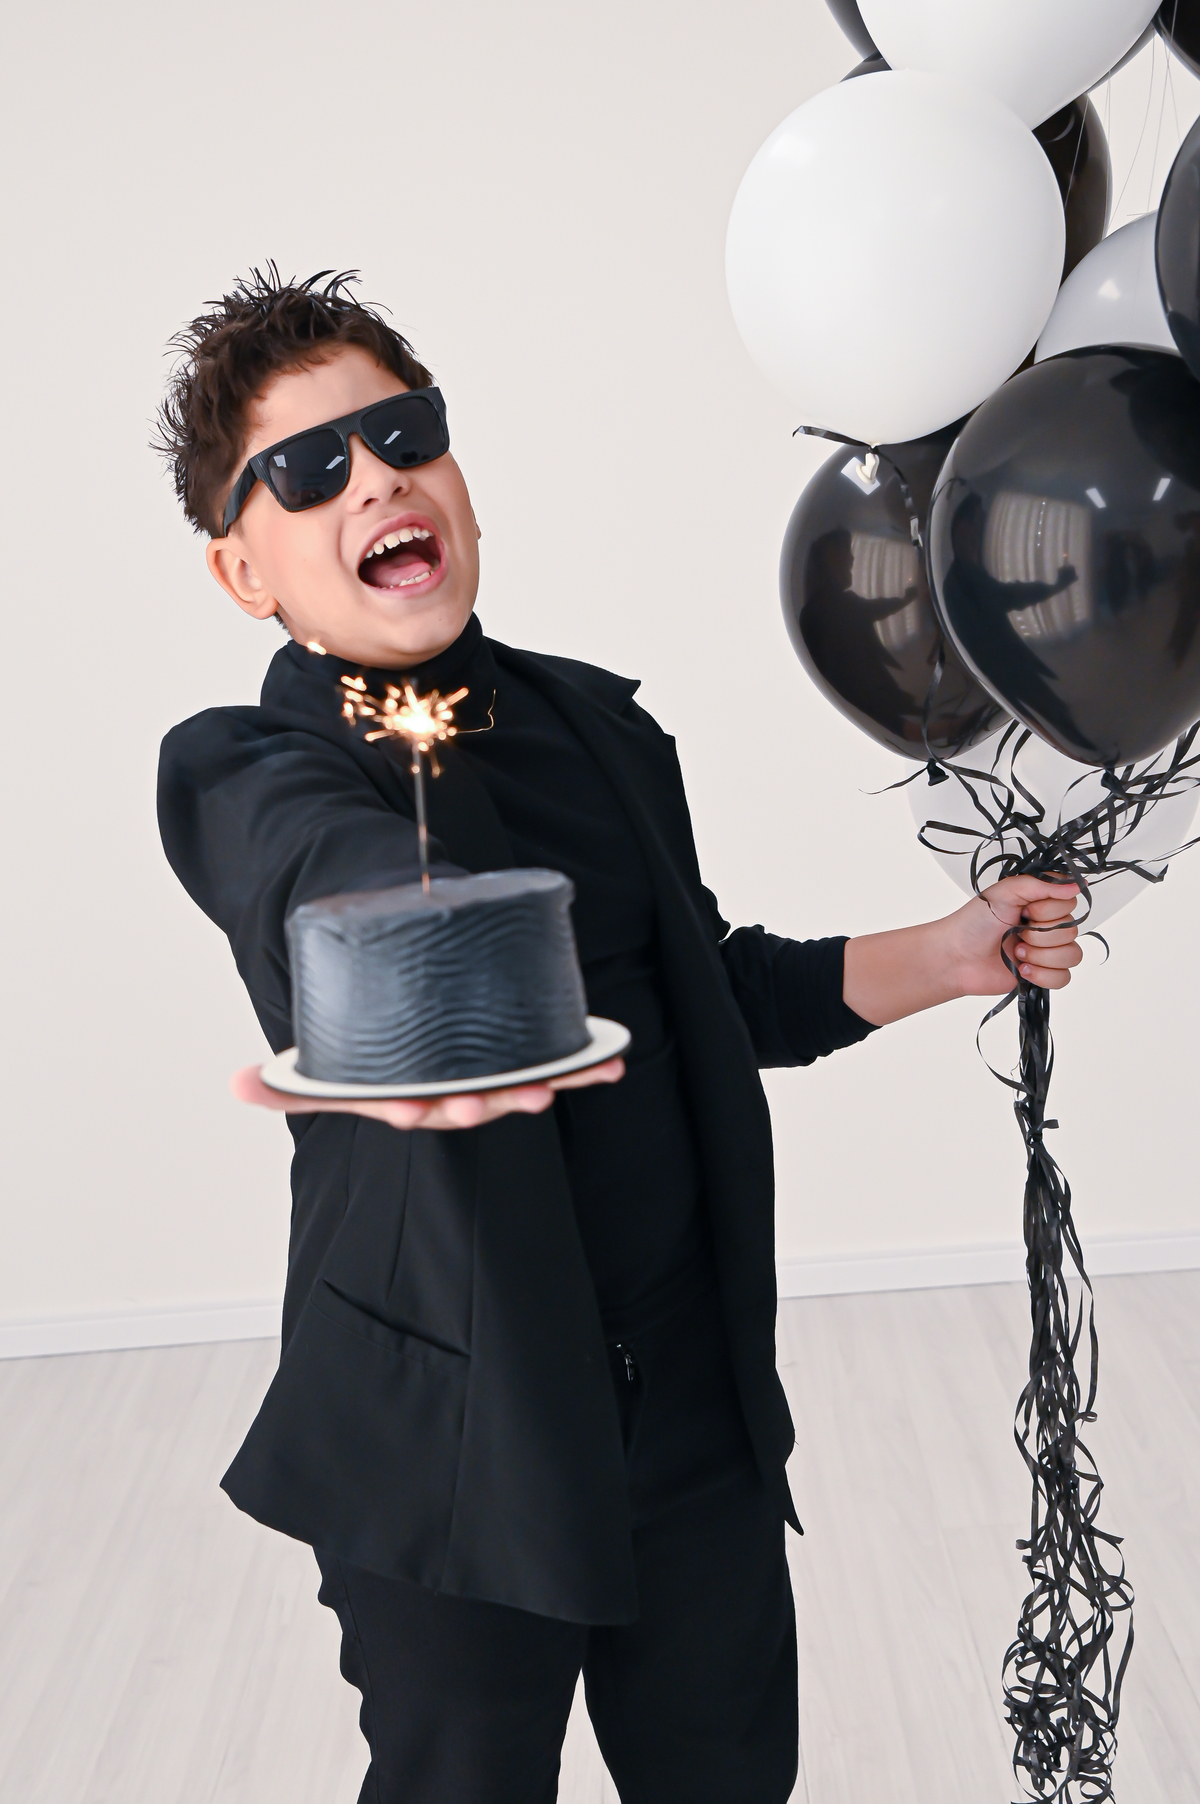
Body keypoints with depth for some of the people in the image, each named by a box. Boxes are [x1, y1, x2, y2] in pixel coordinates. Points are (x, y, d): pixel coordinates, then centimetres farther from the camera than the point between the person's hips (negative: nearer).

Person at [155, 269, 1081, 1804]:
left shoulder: (600, 723, 6)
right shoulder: (242, 770, -10)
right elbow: (352, 873, -36)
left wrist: (943, 957, 11)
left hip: (701, 1402, 5)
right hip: (455, 1441, -4)